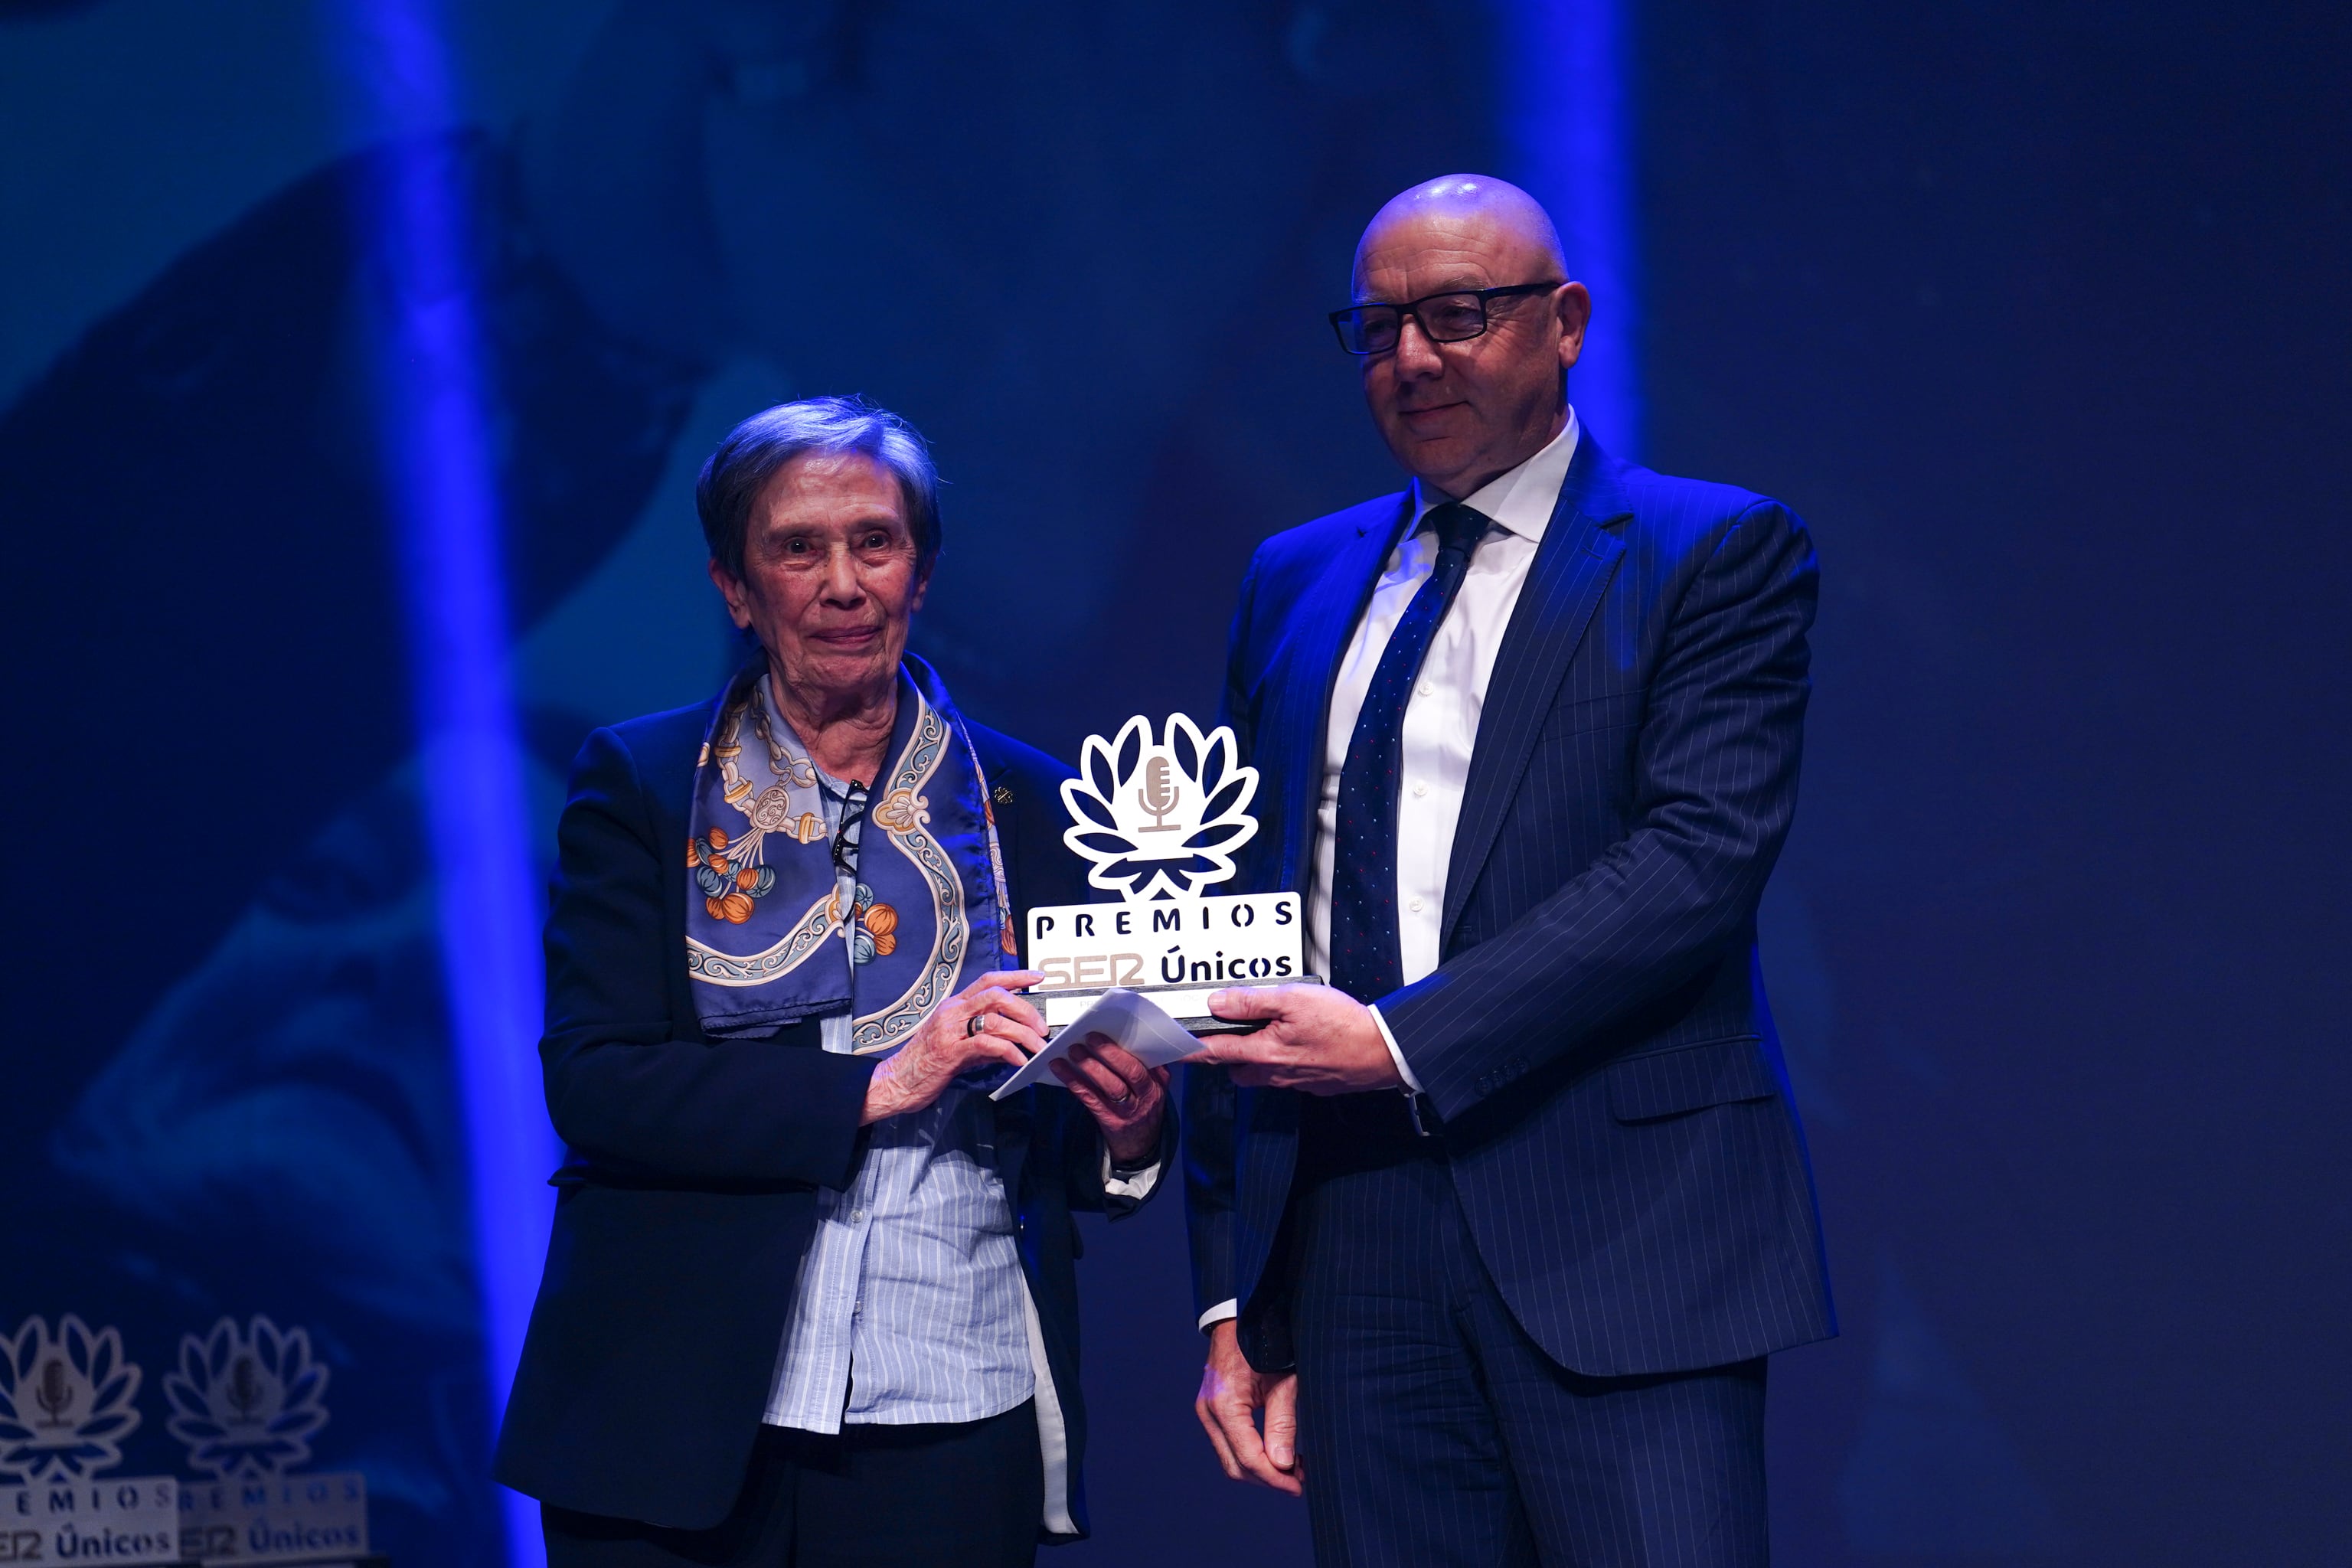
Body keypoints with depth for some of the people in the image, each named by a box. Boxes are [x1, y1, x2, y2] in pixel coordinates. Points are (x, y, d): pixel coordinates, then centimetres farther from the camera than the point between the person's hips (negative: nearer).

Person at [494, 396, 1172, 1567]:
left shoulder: (1026, 802, 9)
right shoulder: (640, 788, 4)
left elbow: (1066, 1158, 12)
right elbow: (592, 1083, -8)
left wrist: (1125, 1130, -11)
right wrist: (873, 1088, -17)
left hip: (953, 1424, 1)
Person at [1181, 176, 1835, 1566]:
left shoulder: (1718, 554, 3)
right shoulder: (1297, 584, 18)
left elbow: (1700, 858, -11)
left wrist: (1403, 1037, -17)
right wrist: (1235, 1298, 11)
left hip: (1620, 1243, -4)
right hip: (1354, 1258, 4)